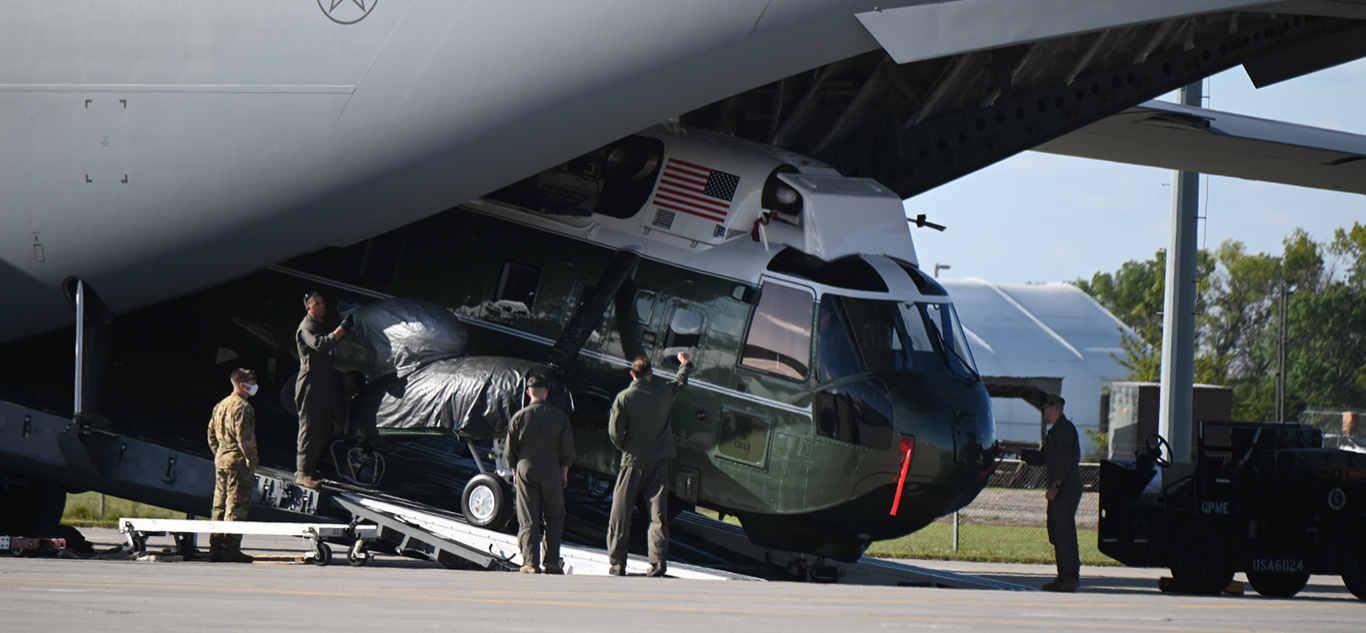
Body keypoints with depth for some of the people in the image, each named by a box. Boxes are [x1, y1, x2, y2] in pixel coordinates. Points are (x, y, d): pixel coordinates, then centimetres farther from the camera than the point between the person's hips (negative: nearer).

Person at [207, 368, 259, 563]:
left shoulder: (221, 406, 14)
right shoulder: (243, 407, -13)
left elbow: (212, 433, 19)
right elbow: (245, 437, -19)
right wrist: (252, 459, -12)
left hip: (221, 460, 9)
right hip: (238, 462, -9)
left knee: (220, 505, 12)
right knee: (236, 506, -6)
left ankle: (215, 547, 15)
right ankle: (231, 548, -8)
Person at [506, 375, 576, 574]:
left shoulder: (519, 417, -2)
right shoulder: (559, 416, -1)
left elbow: (510, 449, 4)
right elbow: (568, 448, 3)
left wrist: (515, 471, 17)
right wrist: (564, 471, 14)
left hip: (526, 470, 0)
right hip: (551, 472, 0)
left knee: (528, 520, 2)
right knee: (554, 518, 10)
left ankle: (531, 562, -4)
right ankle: (552, 562, 3)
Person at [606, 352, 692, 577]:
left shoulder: (623, 398, -10)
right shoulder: (663, 394, -1)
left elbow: (615, 431, -12)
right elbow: (681, 381, 21)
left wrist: (626, 447, 9)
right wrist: (686, 364, 41)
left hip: (633, 461, -2)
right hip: (658, 462, 2)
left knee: (620, 513, 6)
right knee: (658, 513, 2)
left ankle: (617, 562, 8)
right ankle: (658, 560, -9)